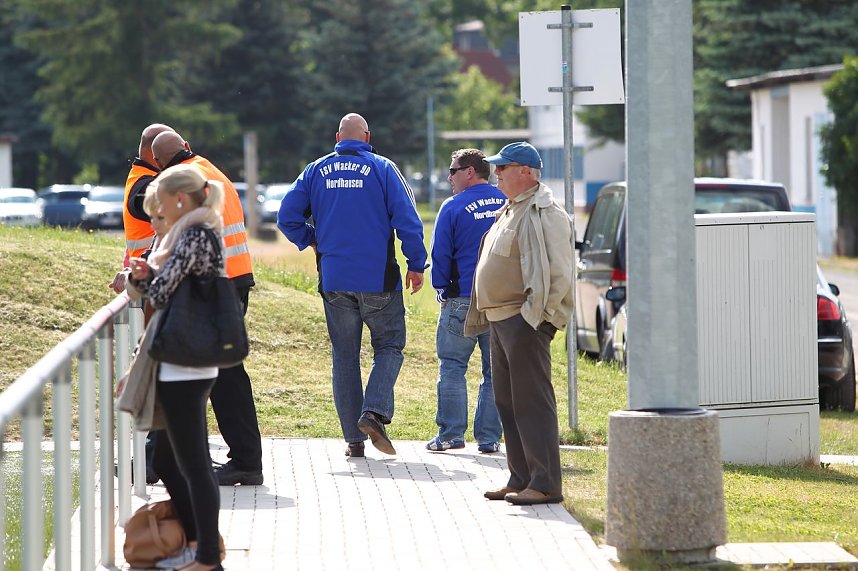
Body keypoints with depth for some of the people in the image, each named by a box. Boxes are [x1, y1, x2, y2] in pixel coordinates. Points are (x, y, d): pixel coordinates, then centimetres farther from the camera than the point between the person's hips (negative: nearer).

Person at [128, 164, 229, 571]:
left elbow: (160, 295, -18)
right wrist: (143, 277, 0)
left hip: (182, 369, -10)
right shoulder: (201, 233, 15)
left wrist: (148, 274, 2)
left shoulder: (195, 238, -15)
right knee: (169, 460, 18)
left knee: (192, 464, -5)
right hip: (190, 367, 10)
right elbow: (161, 294, 20)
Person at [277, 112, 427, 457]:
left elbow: (287, 217, 4)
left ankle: (353, 438, 6)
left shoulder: (316, 171, 6)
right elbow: (407, 219, -7)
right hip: (378, 279, -3)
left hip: (334, 280, 3)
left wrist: (312, 241, 19)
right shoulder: (382, 169, -2)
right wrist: (416, 264, 0)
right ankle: (374, 412, -15)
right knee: (389, 346, 8)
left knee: (344, 355, 8)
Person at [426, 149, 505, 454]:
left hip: (463, 299, -4)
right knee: (496, 371, 7)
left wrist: (441, 288, 10)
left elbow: (440, 254, -4)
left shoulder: (453, 207, -7)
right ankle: (489, 437, 6)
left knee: (452, 366, 4)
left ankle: (451, 434, -1)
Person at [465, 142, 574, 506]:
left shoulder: (544, 213, -12)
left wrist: (538, 315, -20)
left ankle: (545, 484, -10)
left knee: (532, 400, -11)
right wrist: (482, 314, 18)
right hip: (501, 319, 11)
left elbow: (559, 272, -19)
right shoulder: (510, 211, 20)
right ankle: (520, 479, 18)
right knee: (507, 401, 12)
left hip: (525, 321, -11)